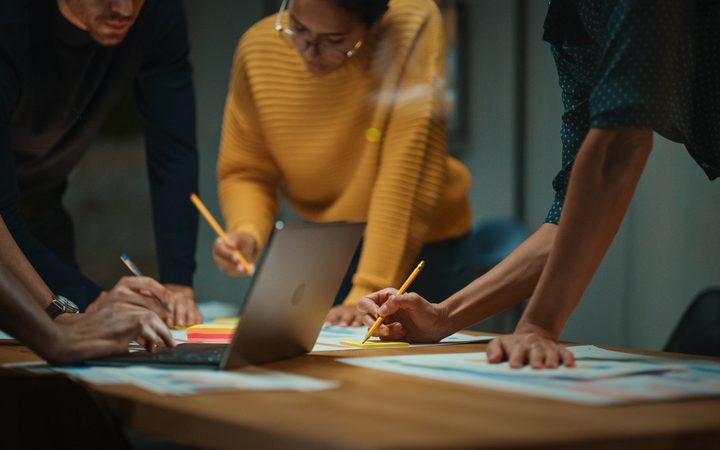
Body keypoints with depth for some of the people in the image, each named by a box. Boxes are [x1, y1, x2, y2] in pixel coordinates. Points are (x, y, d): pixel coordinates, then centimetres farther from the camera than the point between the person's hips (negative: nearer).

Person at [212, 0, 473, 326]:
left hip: (421, 249, -1)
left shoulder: (412, 26, -23)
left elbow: (407, 175, -27)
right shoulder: (258, 48, -12)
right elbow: (245, 172, -2)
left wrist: (368, 293, -30)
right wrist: (246, 232, -22)